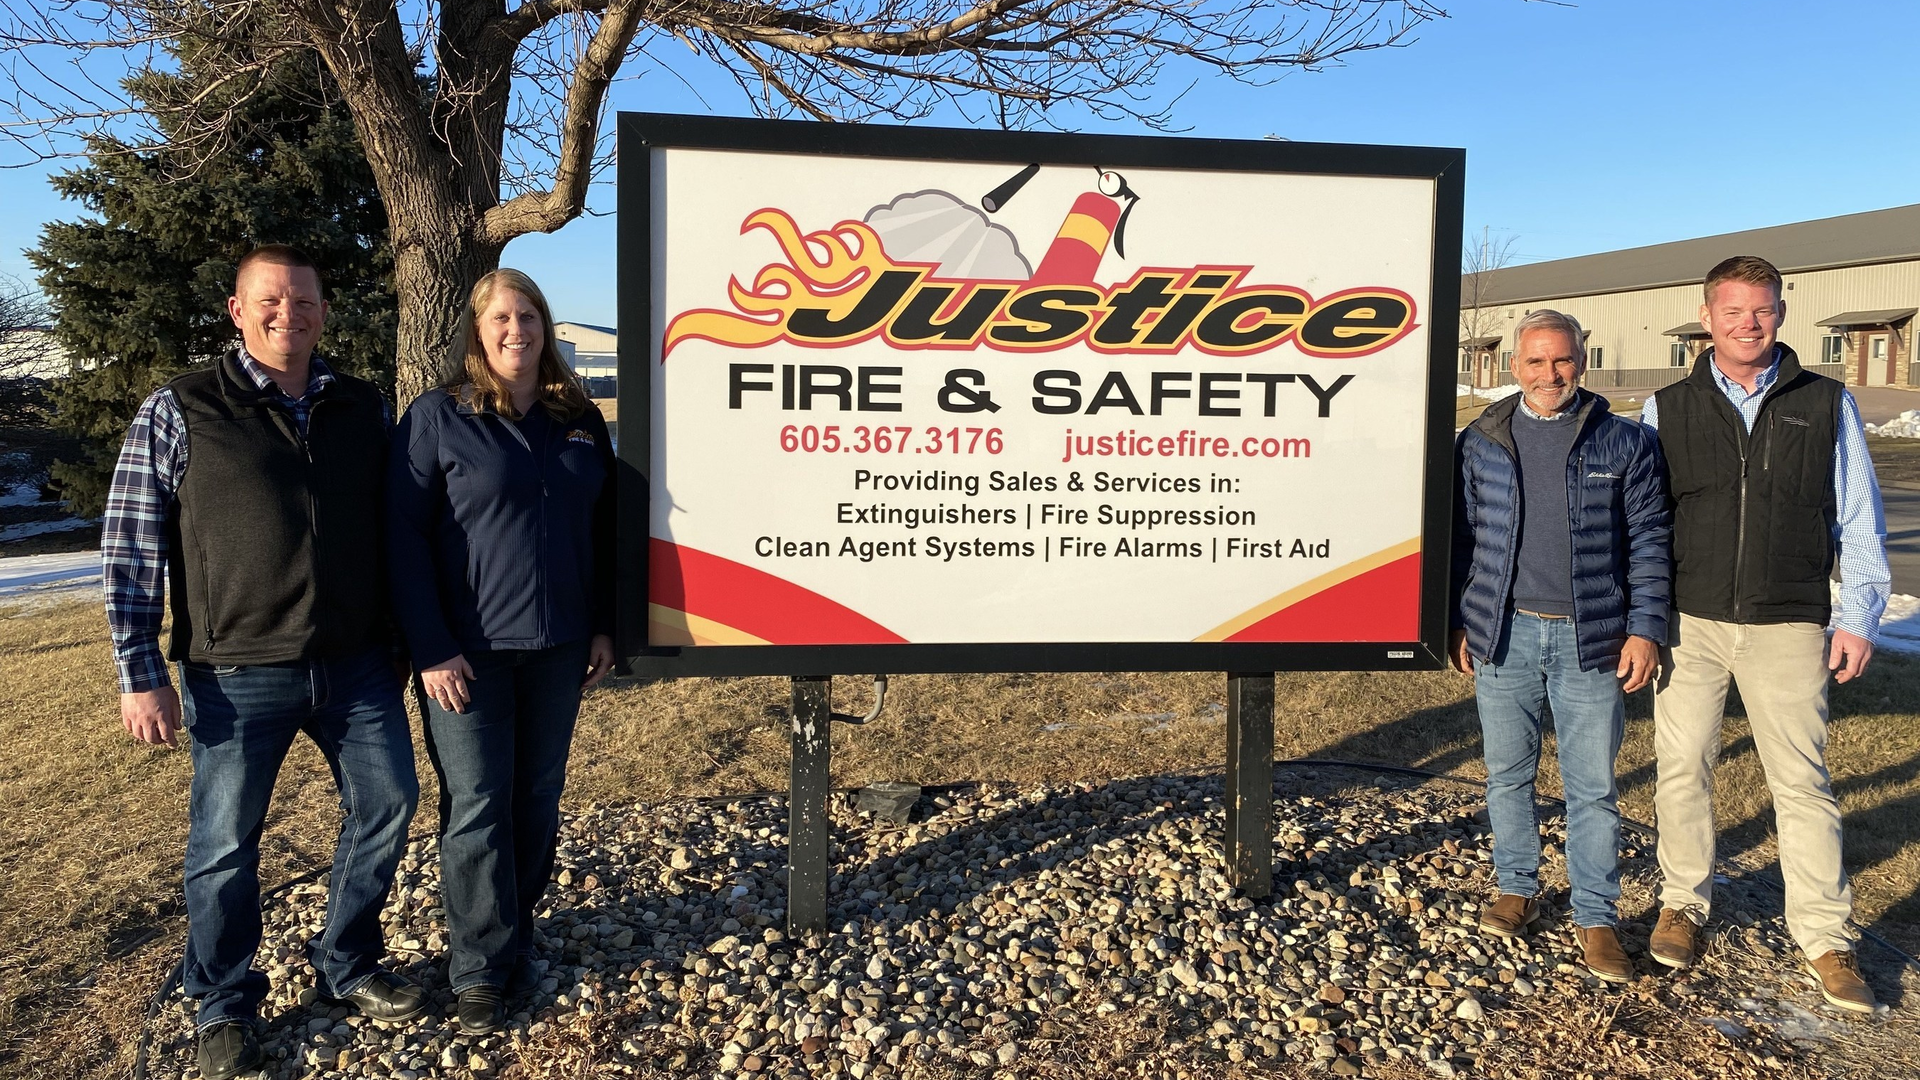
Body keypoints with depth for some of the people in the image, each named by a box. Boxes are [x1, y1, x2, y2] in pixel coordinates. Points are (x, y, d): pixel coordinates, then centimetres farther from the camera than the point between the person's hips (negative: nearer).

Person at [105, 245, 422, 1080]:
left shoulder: (363, 408, 8)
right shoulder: (180, 411, -3)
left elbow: (393, 526, 15)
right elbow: (130, 548, -4)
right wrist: (142, 676, -8)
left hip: (355, 665, 4)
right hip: (237, 674, -4)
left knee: (386, 804, 11)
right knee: (225, 842, 6)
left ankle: (347, 966, 33)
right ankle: (224, 1004, 28)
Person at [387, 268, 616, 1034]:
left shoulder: (580, 420, 9)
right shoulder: (438, 417, -3)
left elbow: (602, 530, 13)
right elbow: (405, 535, -7)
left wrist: (603, 627, 7)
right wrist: (431, 648, -13)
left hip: (558, 649, 4)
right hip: (468, 652, -4)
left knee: (537, 799, 12)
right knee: (477, 807, 0)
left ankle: (517, 937, 28)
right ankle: (481, 968, 13)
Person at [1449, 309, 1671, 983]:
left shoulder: (1624, 443, 2)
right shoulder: (1480, 444, 6)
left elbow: (1648, 543, 3)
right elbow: (1461, 539, 10)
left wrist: (1646, 628, -4)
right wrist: (1457, 623, 5)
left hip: (1591, 640, -1)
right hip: (1504, 636, 2)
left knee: (1593, 786, 4)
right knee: (1507, 774, 11)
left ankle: (1596, 919, 17)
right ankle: (1518, 890, 28)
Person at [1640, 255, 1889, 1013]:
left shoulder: (1828, 405, 5)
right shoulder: (1666, 409, 4)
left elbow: (1859, 523, 8)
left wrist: (1859, 615, 0)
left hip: (1788, 628, 0)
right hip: (1689, 623, 1)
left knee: (1803, 781, 4)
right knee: (1682, 768, 7)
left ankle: (1825, 937, 16)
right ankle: (1683, 905, 24)